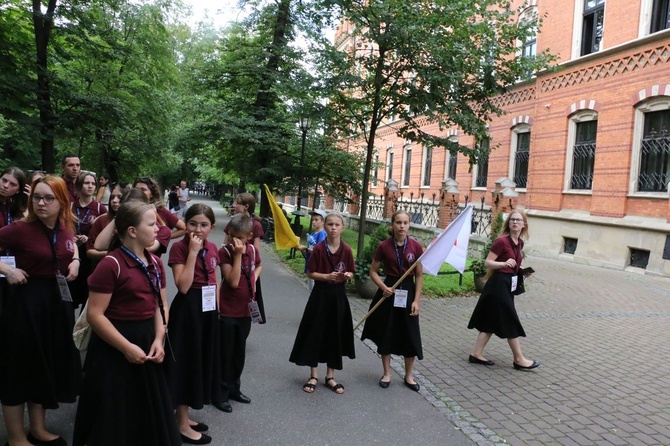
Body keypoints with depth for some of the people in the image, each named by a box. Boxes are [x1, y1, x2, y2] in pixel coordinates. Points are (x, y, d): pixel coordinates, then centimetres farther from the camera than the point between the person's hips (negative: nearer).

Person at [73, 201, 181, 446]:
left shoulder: (155, 263, 6)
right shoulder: (111, 264, -17)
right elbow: (95, 315, -19)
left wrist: (159, 339, -5)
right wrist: (127, 347, -19)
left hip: (147, 340, 7)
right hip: (114, 348, -7)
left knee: (149, 411, 18)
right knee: (115, 417, 6)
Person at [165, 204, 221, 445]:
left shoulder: (212, 249, 6)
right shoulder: (179, 248, -14)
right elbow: (183, 286, -23)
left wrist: (216, 308, 13)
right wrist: (193, 252, -25)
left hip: (208, 310, 8)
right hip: (187, 311, -7)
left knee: (201, 360, 15)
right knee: (185, 361, 1)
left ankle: (183, 416, 32)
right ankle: (183, 425, 15)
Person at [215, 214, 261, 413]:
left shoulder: (253, 250, -1)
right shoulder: (224, 252, -16)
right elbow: (233, 281, -24)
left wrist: (255, 278, 3)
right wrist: (237, 255, -27)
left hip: (246, 310, 5)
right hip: (227, 312, -5)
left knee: (239, 352, 17)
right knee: (225, 353, 5)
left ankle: (234, 388, 34)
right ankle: (222, 393, 20)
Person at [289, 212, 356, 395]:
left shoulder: (346, 250, -2)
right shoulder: (319, 248, -8)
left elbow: (351, 273, 7)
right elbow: (310, 273, -5)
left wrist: (347, 275, -14)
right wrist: (327, 276, -20)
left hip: (338, 294, 2)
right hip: (320, 294, -2)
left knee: (335, 334, 8)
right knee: (315, 333, 2)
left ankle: (330, 376, 23)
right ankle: (314, 375, 18)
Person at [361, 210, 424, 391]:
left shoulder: (415, 246, -6)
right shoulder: (384, 246, -6)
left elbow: (419, 276, -1)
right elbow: (373, 271, 3)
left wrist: (416, 300, -6)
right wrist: (383, 287, -13)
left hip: (408, 291, 0)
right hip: (389, 291, 0)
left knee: (410, 336, 6)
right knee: (386, 333, 8)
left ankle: (409, 376, 24)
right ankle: (387, 373, 25)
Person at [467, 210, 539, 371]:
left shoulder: (519, 243, 9)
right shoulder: (502, 241, -16)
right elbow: (487, 262, -16)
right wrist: (504, 264, -30)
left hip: (509, 284, 9)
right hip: (499, 284, -9)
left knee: (492, 321, 11)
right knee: (510, 321, 0)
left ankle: (476, 354, 18)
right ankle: (519, 359, 13)